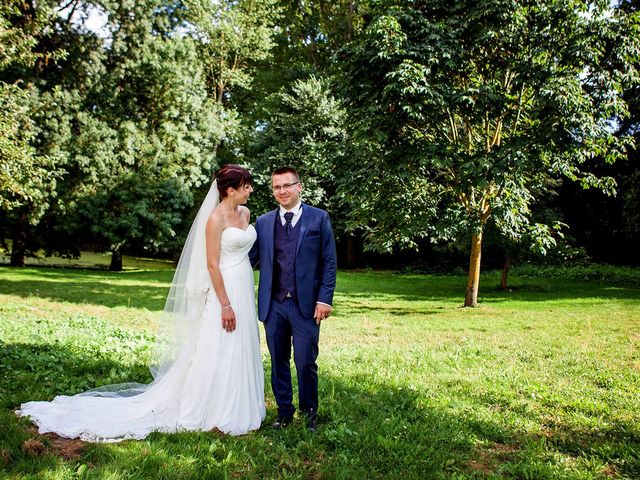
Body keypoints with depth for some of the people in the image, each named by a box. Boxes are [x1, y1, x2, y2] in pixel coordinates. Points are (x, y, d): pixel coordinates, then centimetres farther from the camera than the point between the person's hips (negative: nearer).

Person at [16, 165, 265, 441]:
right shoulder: (215, 218, -14)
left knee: (240, 352, 14)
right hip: (224, 291, -8)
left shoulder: (244, 212, 10)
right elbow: (212, 264, -16)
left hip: (245, 291, 8)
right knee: (217, 353, 1)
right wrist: (225, 305, -18)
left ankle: (235, 410, 27)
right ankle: (213, 415, 15)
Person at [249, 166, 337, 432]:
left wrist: (325, 298, -8)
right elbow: (250, 258, 5)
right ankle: (284, 412, 27)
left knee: (306, 362, 2)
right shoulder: (263, 222, 9)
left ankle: (309, 411, 24)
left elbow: (329, 262, 0)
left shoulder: (319, 218, 2)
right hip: (273, 305, 3)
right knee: (278, 362, 12)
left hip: (306, 305, -3)